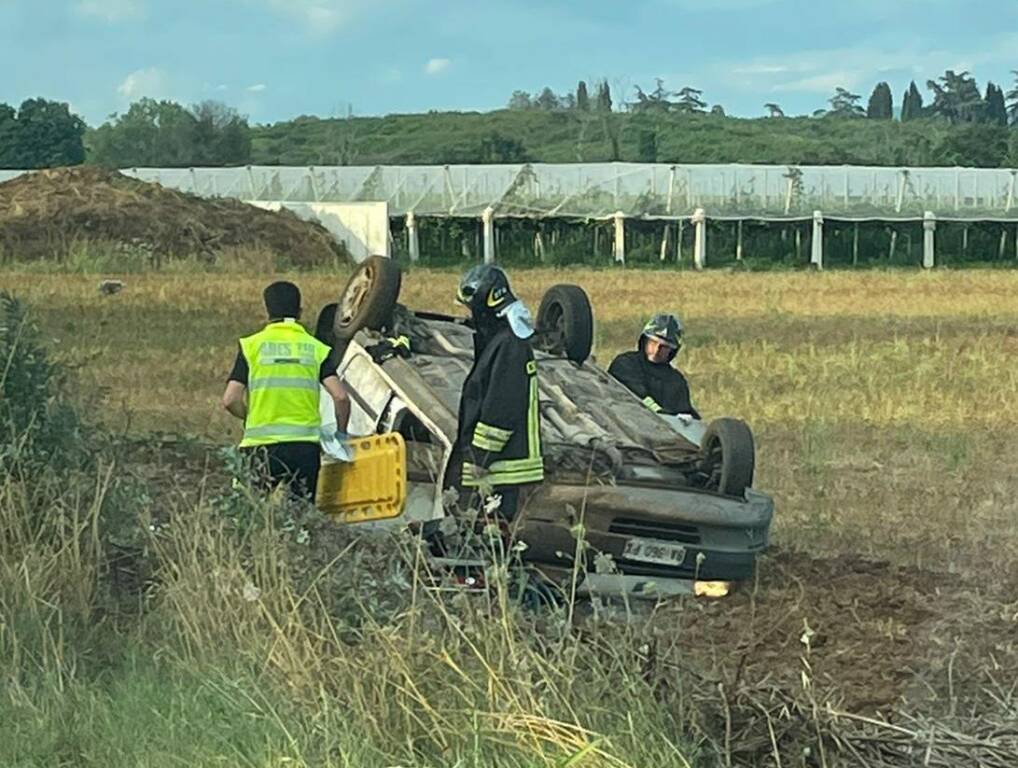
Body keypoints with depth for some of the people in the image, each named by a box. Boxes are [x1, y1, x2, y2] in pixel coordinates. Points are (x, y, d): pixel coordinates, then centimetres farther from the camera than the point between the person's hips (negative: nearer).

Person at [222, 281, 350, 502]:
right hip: (306, 447, 1)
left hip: (262, 445, -1)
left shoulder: (251, 345, 2)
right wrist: (341, 434, 11)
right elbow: (340, 397, -4)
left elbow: (230, 400, -3)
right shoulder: (317, 349, 6)